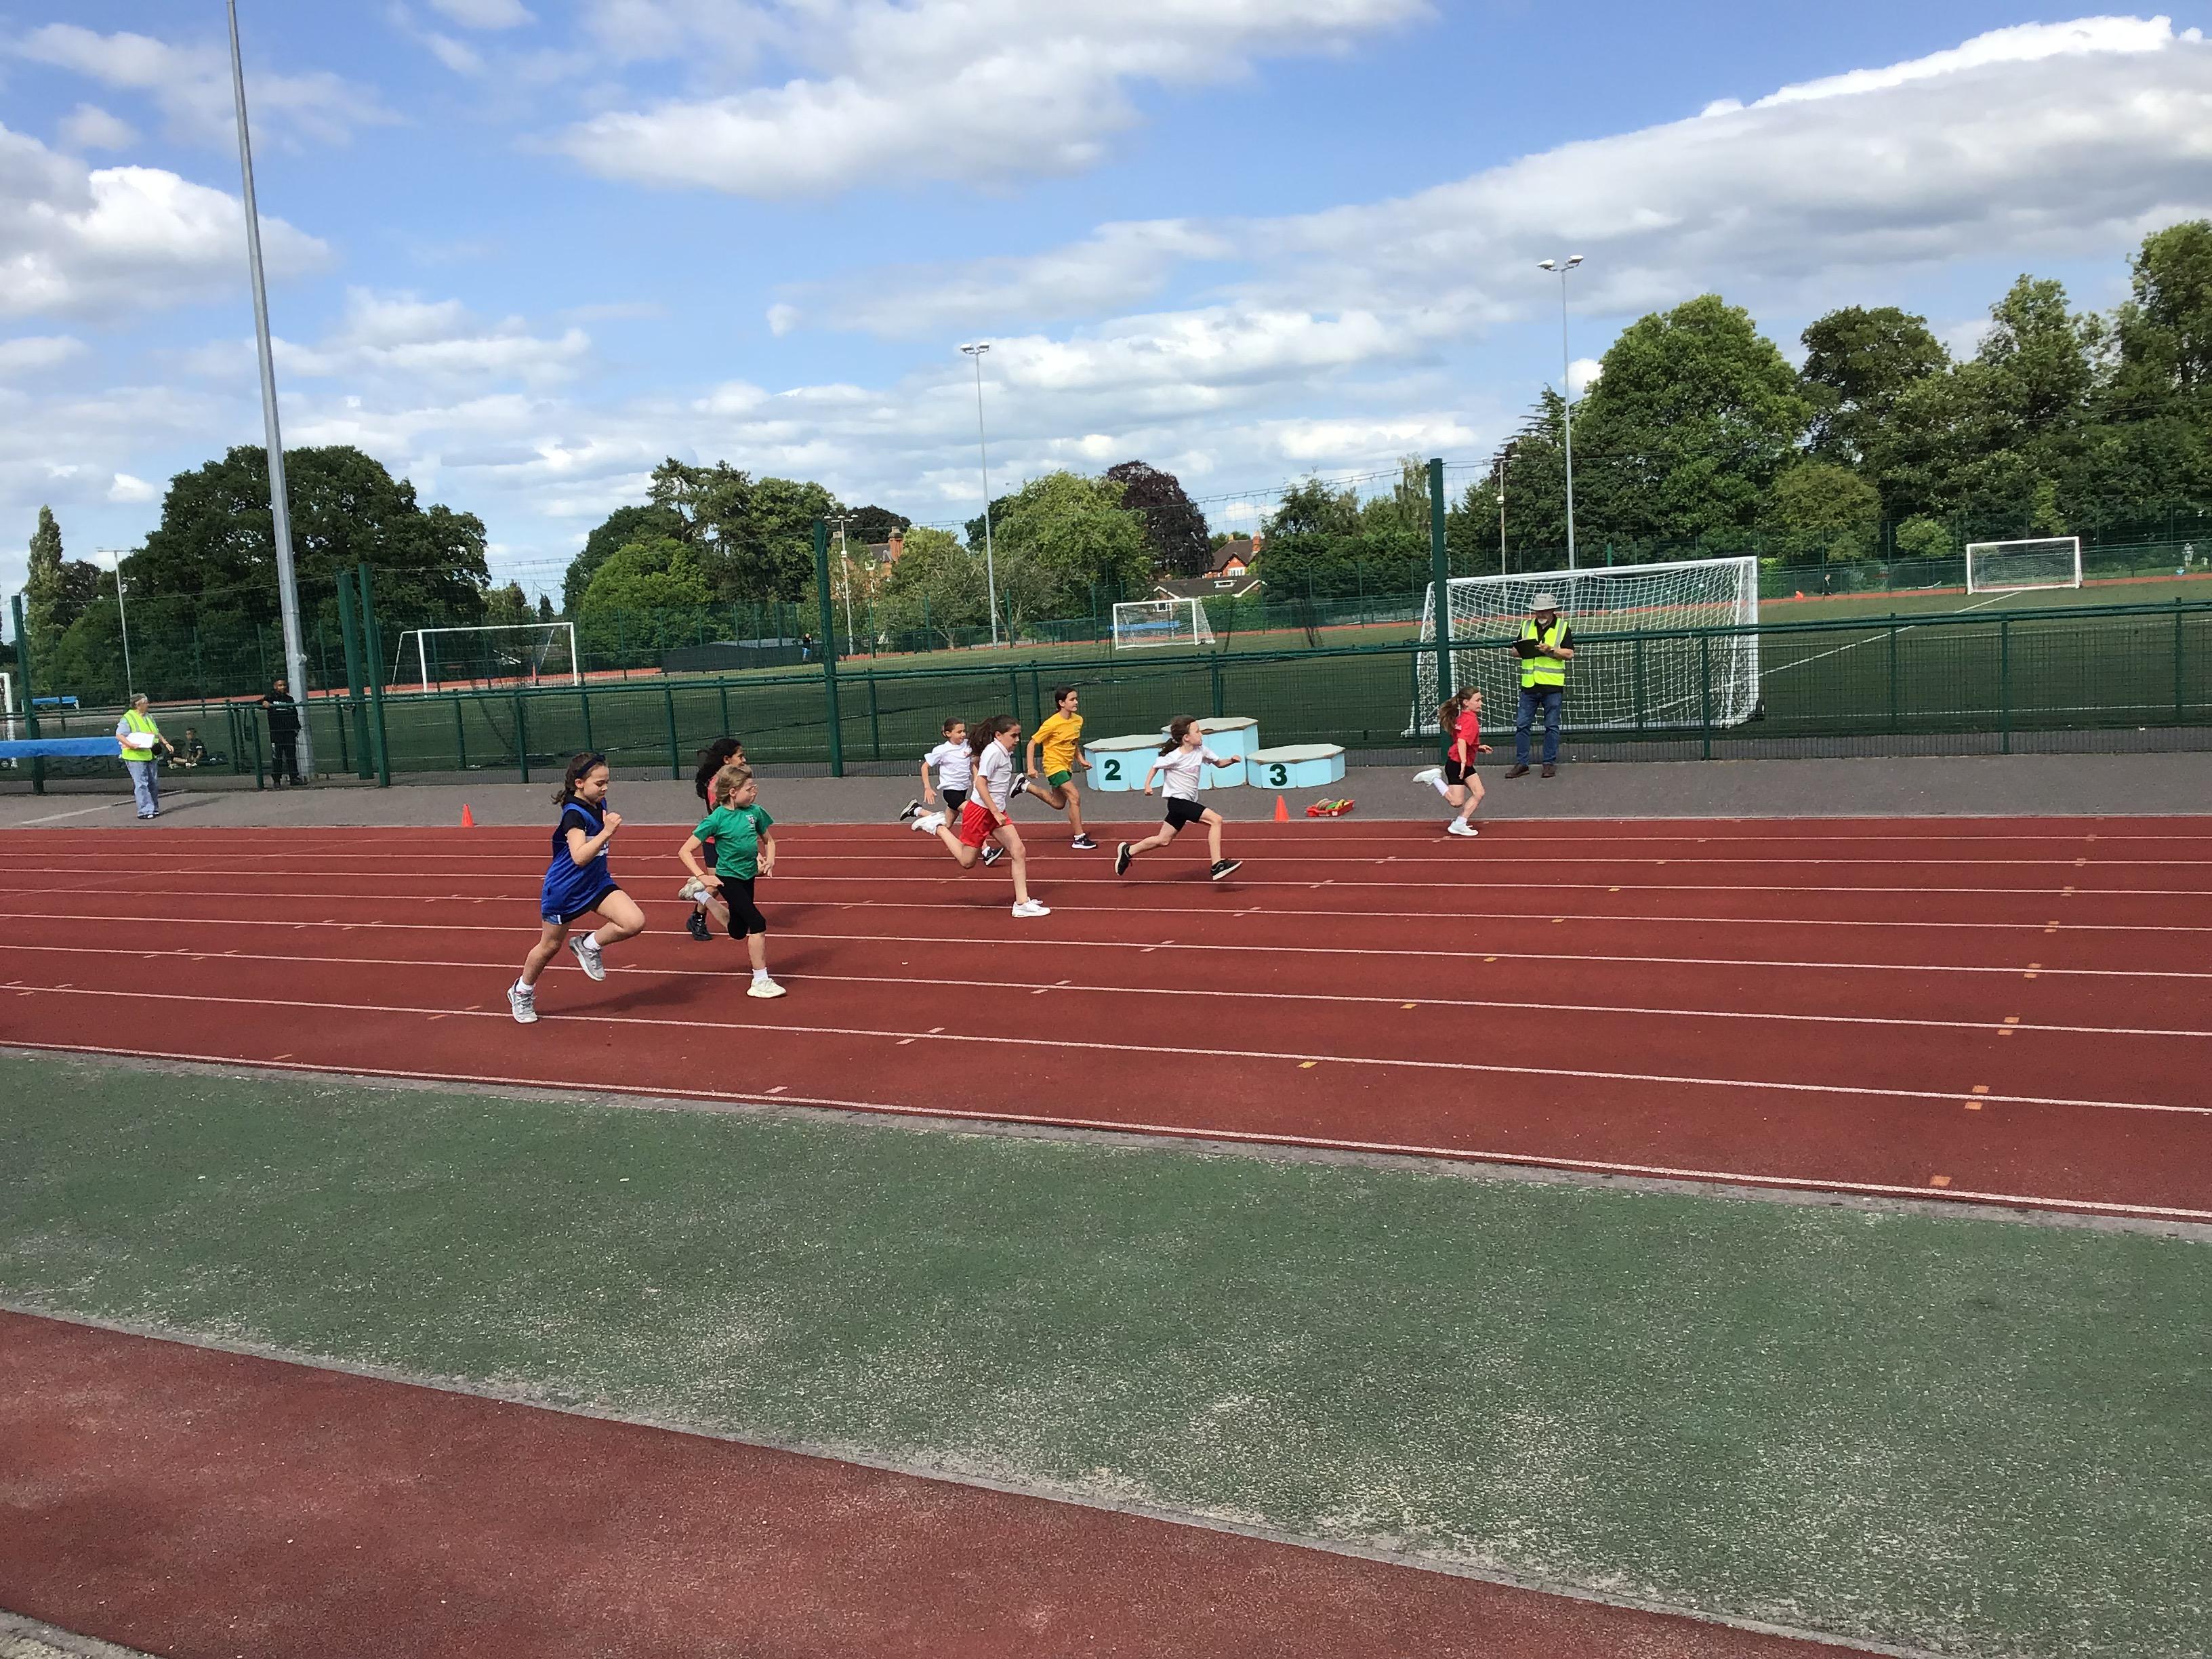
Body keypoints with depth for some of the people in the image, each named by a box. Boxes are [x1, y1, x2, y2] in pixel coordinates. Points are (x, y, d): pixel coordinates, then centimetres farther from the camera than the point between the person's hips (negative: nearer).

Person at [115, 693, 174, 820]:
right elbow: (119, 735, -14)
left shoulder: (149, 717, 16)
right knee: (141, 784, -9)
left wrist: (166, 743, 16)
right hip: (135, 757, -8)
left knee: (154, 783, 10)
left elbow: (157, 733, 26)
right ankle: (145, 811, -8)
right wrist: (131, 745, -27)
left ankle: (154, 809, 20)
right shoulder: (128, 718, -9)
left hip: (150, 756, 8)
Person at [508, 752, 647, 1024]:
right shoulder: (574, 813, -25)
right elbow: (579, 856, -38)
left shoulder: (598, 804, -2)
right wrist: (607, 832, -42)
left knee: (635, 922, -16)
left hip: (596, 882, 6)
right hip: (564, 889, -6)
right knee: (550, 946, 13)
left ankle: (589, 946, 9)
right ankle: (522, 992, 40)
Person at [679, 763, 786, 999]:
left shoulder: (755, 812, -4)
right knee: (758, 923, -19)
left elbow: (768, 840, 14)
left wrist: (769, 861, -5)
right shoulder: (716, 819, -18)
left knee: (738, 931, 20)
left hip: (748, 876, 7)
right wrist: (703, 876, -23)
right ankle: (760, 982, -13)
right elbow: (685, 852, -14)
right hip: (729, 878, -7)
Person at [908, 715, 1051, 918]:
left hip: (996, 812, 9)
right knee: (967, 861, 4)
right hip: (980, 811, -9)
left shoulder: (1003, 753, 9)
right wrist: (996, 813, -27)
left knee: (1019, 852, -4)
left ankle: (1022, 903, -4)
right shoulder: (994, 752, -18)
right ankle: (938, 826, 20)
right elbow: (980, 783, -25)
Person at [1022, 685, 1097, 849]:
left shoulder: (1078, 720, -1)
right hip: (1054, 764, -8)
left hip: (1067, 766, 8)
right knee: (1074, 796, -19)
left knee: (1058, 804, 17)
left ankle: (1026, 786, 33)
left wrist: (1080, 758, 5)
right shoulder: (1053, 723, -21)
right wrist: (1031, 767, -18)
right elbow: (1032, 743, -14)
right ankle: (1080, 839, -14)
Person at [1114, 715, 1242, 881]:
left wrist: (1231, 760, -6)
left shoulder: (1201, 750, 3)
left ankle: (1128, 851, 33)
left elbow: (1218, 763, 14)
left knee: (1163, 840, 15)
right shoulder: (1174, 757, -15)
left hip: (1187, 802, 8)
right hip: (1178, 801, -8)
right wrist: (1148, 784, -11)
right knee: (1216, 819, -20)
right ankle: (1217, 866, -22)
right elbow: (1155, 766, 0)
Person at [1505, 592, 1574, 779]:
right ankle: (1521, 764, 8)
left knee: (1552, 726, 4)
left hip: (1553, 686, -3)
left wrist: (1551, 650, -18)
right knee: (1522, 725, 2)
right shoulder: (1526, 626, 12)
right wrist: (1520, 649, -10)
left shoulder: (1563, 627, 2)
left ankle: (1550, 763, 13)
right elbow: (1516, 650, 12)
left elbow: (1569, 654, -4)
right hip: (1529, 686, 3)